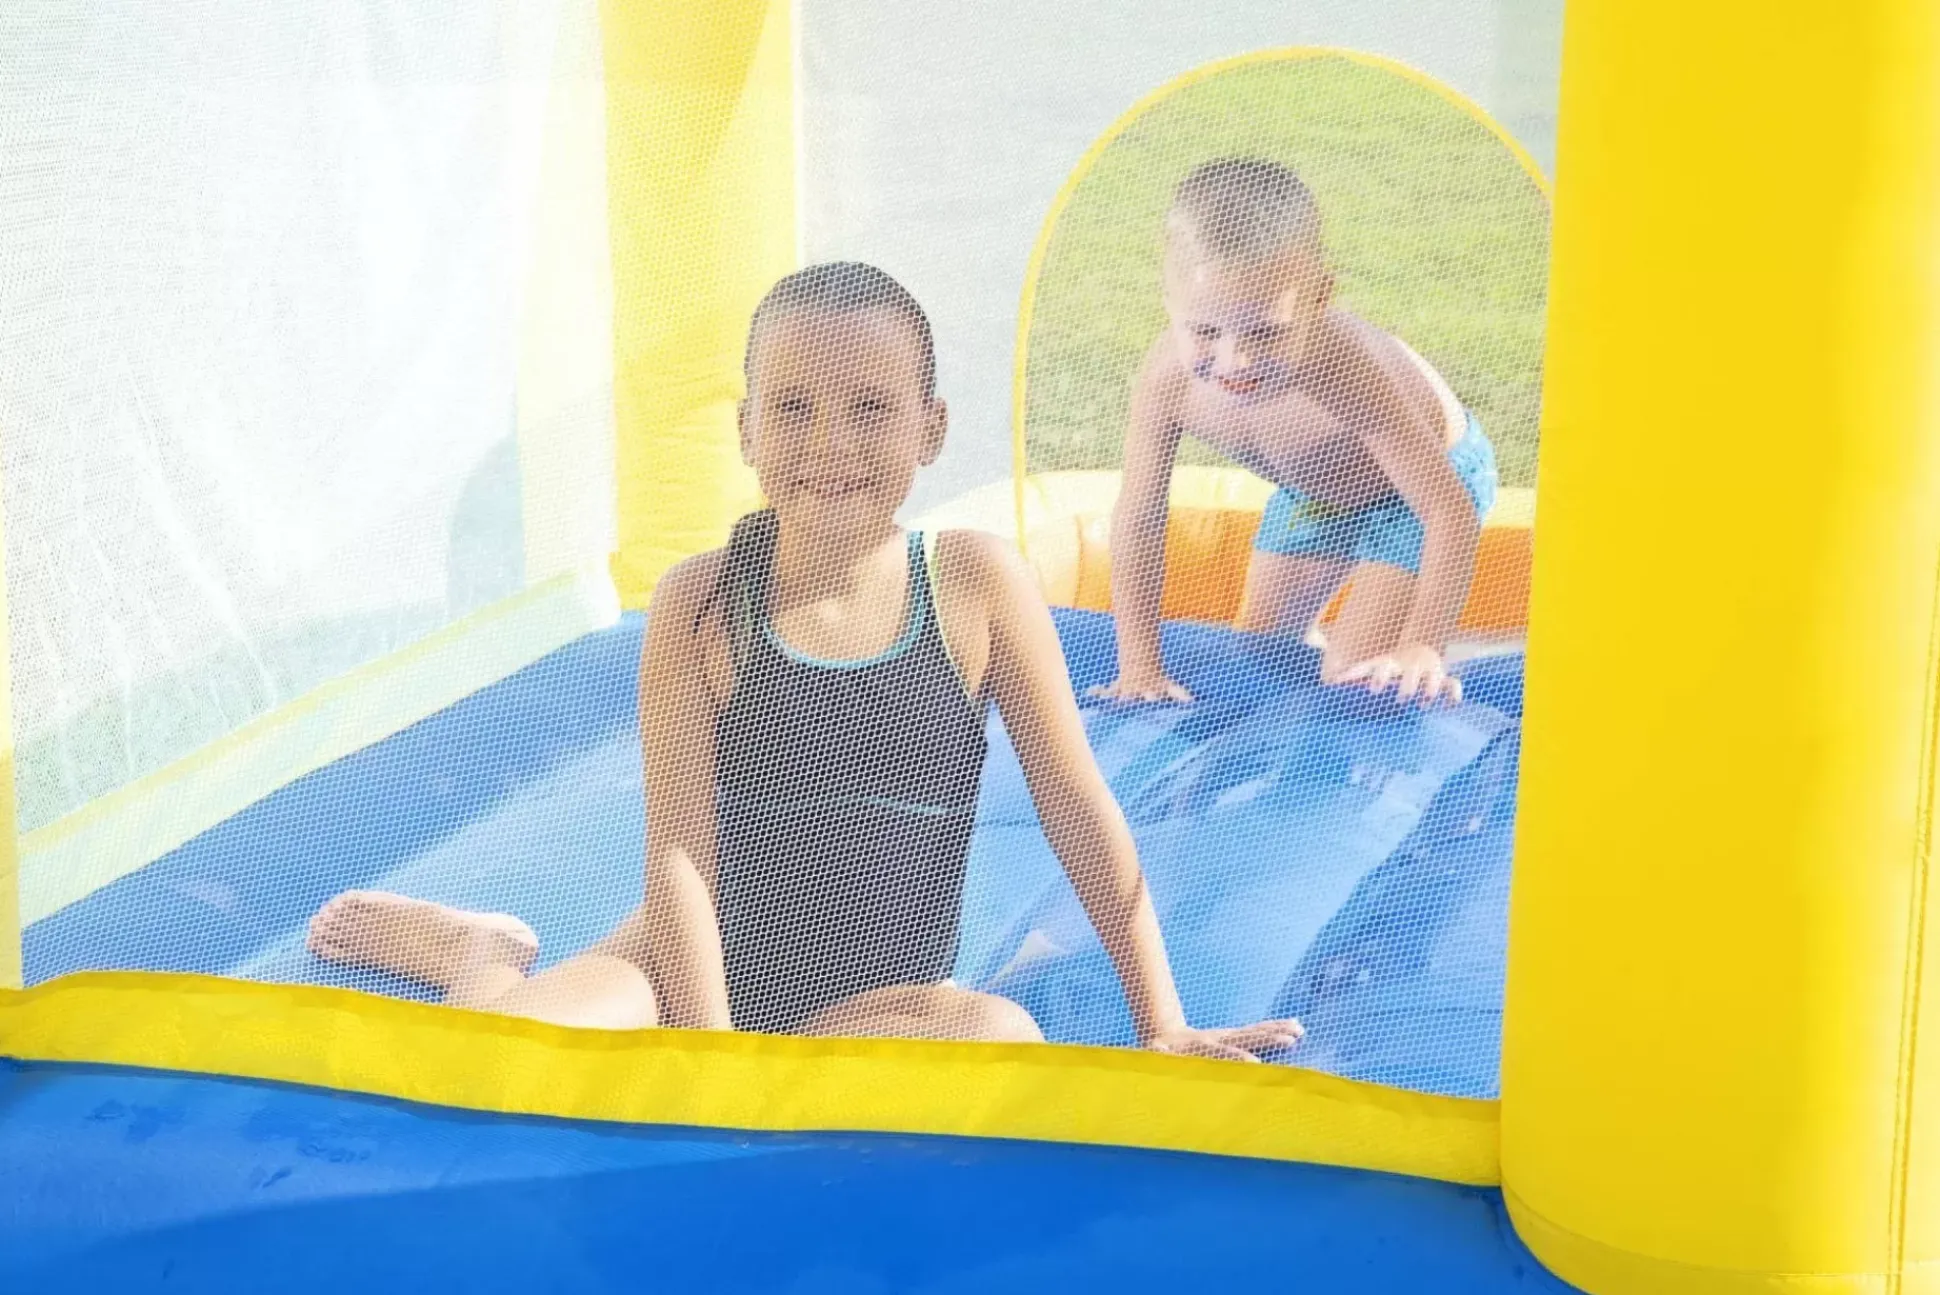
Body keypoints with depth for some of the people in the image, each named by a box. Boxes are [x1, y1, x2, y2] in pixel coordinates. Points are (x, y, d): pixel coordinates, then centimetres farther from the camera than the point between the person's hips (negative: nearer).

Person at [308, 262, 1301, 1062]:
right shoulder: (700, 606, -9)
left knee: (1001, 1040, -33)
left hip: (881, 999, 1)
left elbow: (1080, 810, -2)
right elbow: (680, 852, -12)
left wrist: (1162, 1024, 1)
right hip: (711, 964, -1)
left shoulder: (975, 584, -7)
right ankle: (481, 952, 15)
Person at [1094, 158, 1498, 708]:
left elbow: (1453, 513, -42)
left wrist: (1422, 648, -46)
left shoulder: (1344, 373, -47)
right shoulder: (1169, 375, -34)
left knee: (1353, 676, -12)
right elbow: (1137, 520, -22)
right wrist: (1139, 666, -21)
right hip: (1309, 488, 5)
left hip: (1415, 480, -5)